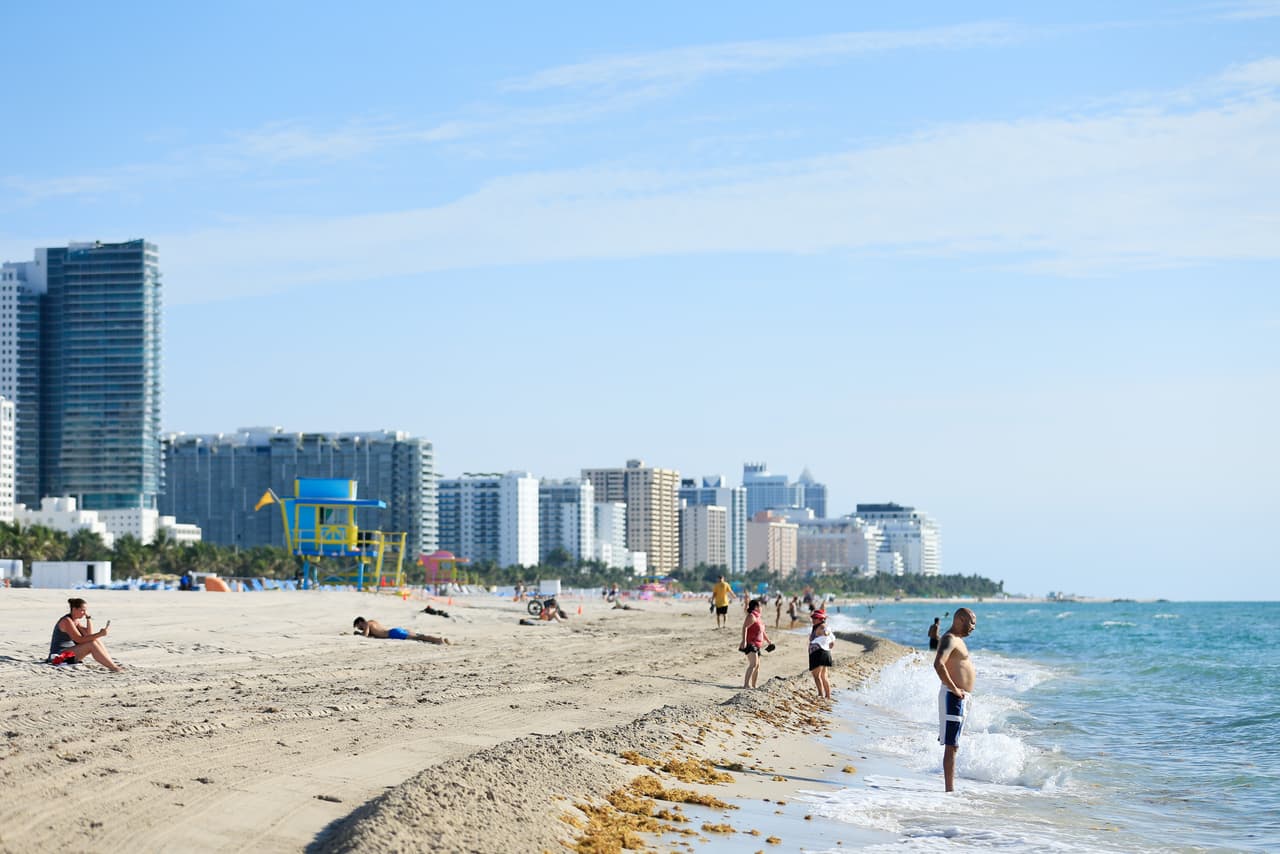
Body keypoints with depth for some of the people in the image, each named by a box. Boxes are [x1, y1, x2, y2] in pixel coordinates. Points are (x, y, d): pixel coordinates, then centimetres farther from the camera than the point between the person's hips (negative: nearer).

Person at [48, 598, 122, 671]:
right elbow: (79, 640, -24)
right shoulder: (67, 621, -17)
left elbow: (89, 634, 8)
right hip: (60, 655, -9)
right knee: (92, 644, -23)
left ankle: (113, 664, -9)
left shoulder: (76, 621, 11)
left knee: (96, 640, 0)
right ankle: (113, 668, -25)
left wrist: (88, 617, 0)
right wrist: (99, 634, -29)